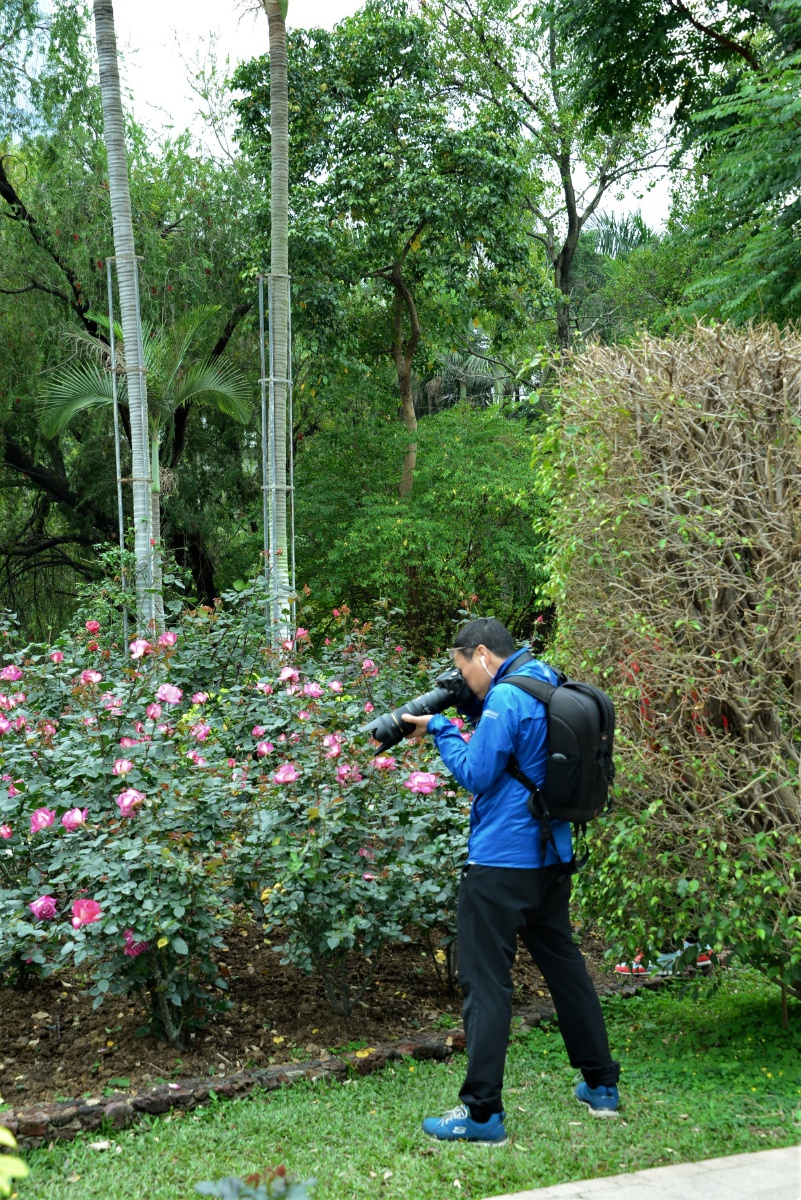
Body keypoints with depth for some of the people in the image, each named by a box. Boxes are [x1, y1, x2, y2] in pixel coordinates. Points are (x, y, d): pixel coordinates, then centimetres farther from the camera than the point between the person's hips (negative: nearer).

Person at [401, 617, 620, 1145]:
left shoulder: (505, 697, -17)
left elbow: (476, 772, -17)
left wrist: (440, 729, -5)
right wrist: (460, 718, 10)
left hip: (501, 864, -9)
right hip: (551, 859, 9)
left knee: (486, 983, -3)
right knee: (564, 965, 19)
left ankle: (482, 1113, 0)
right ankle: (602, 1087, 29)